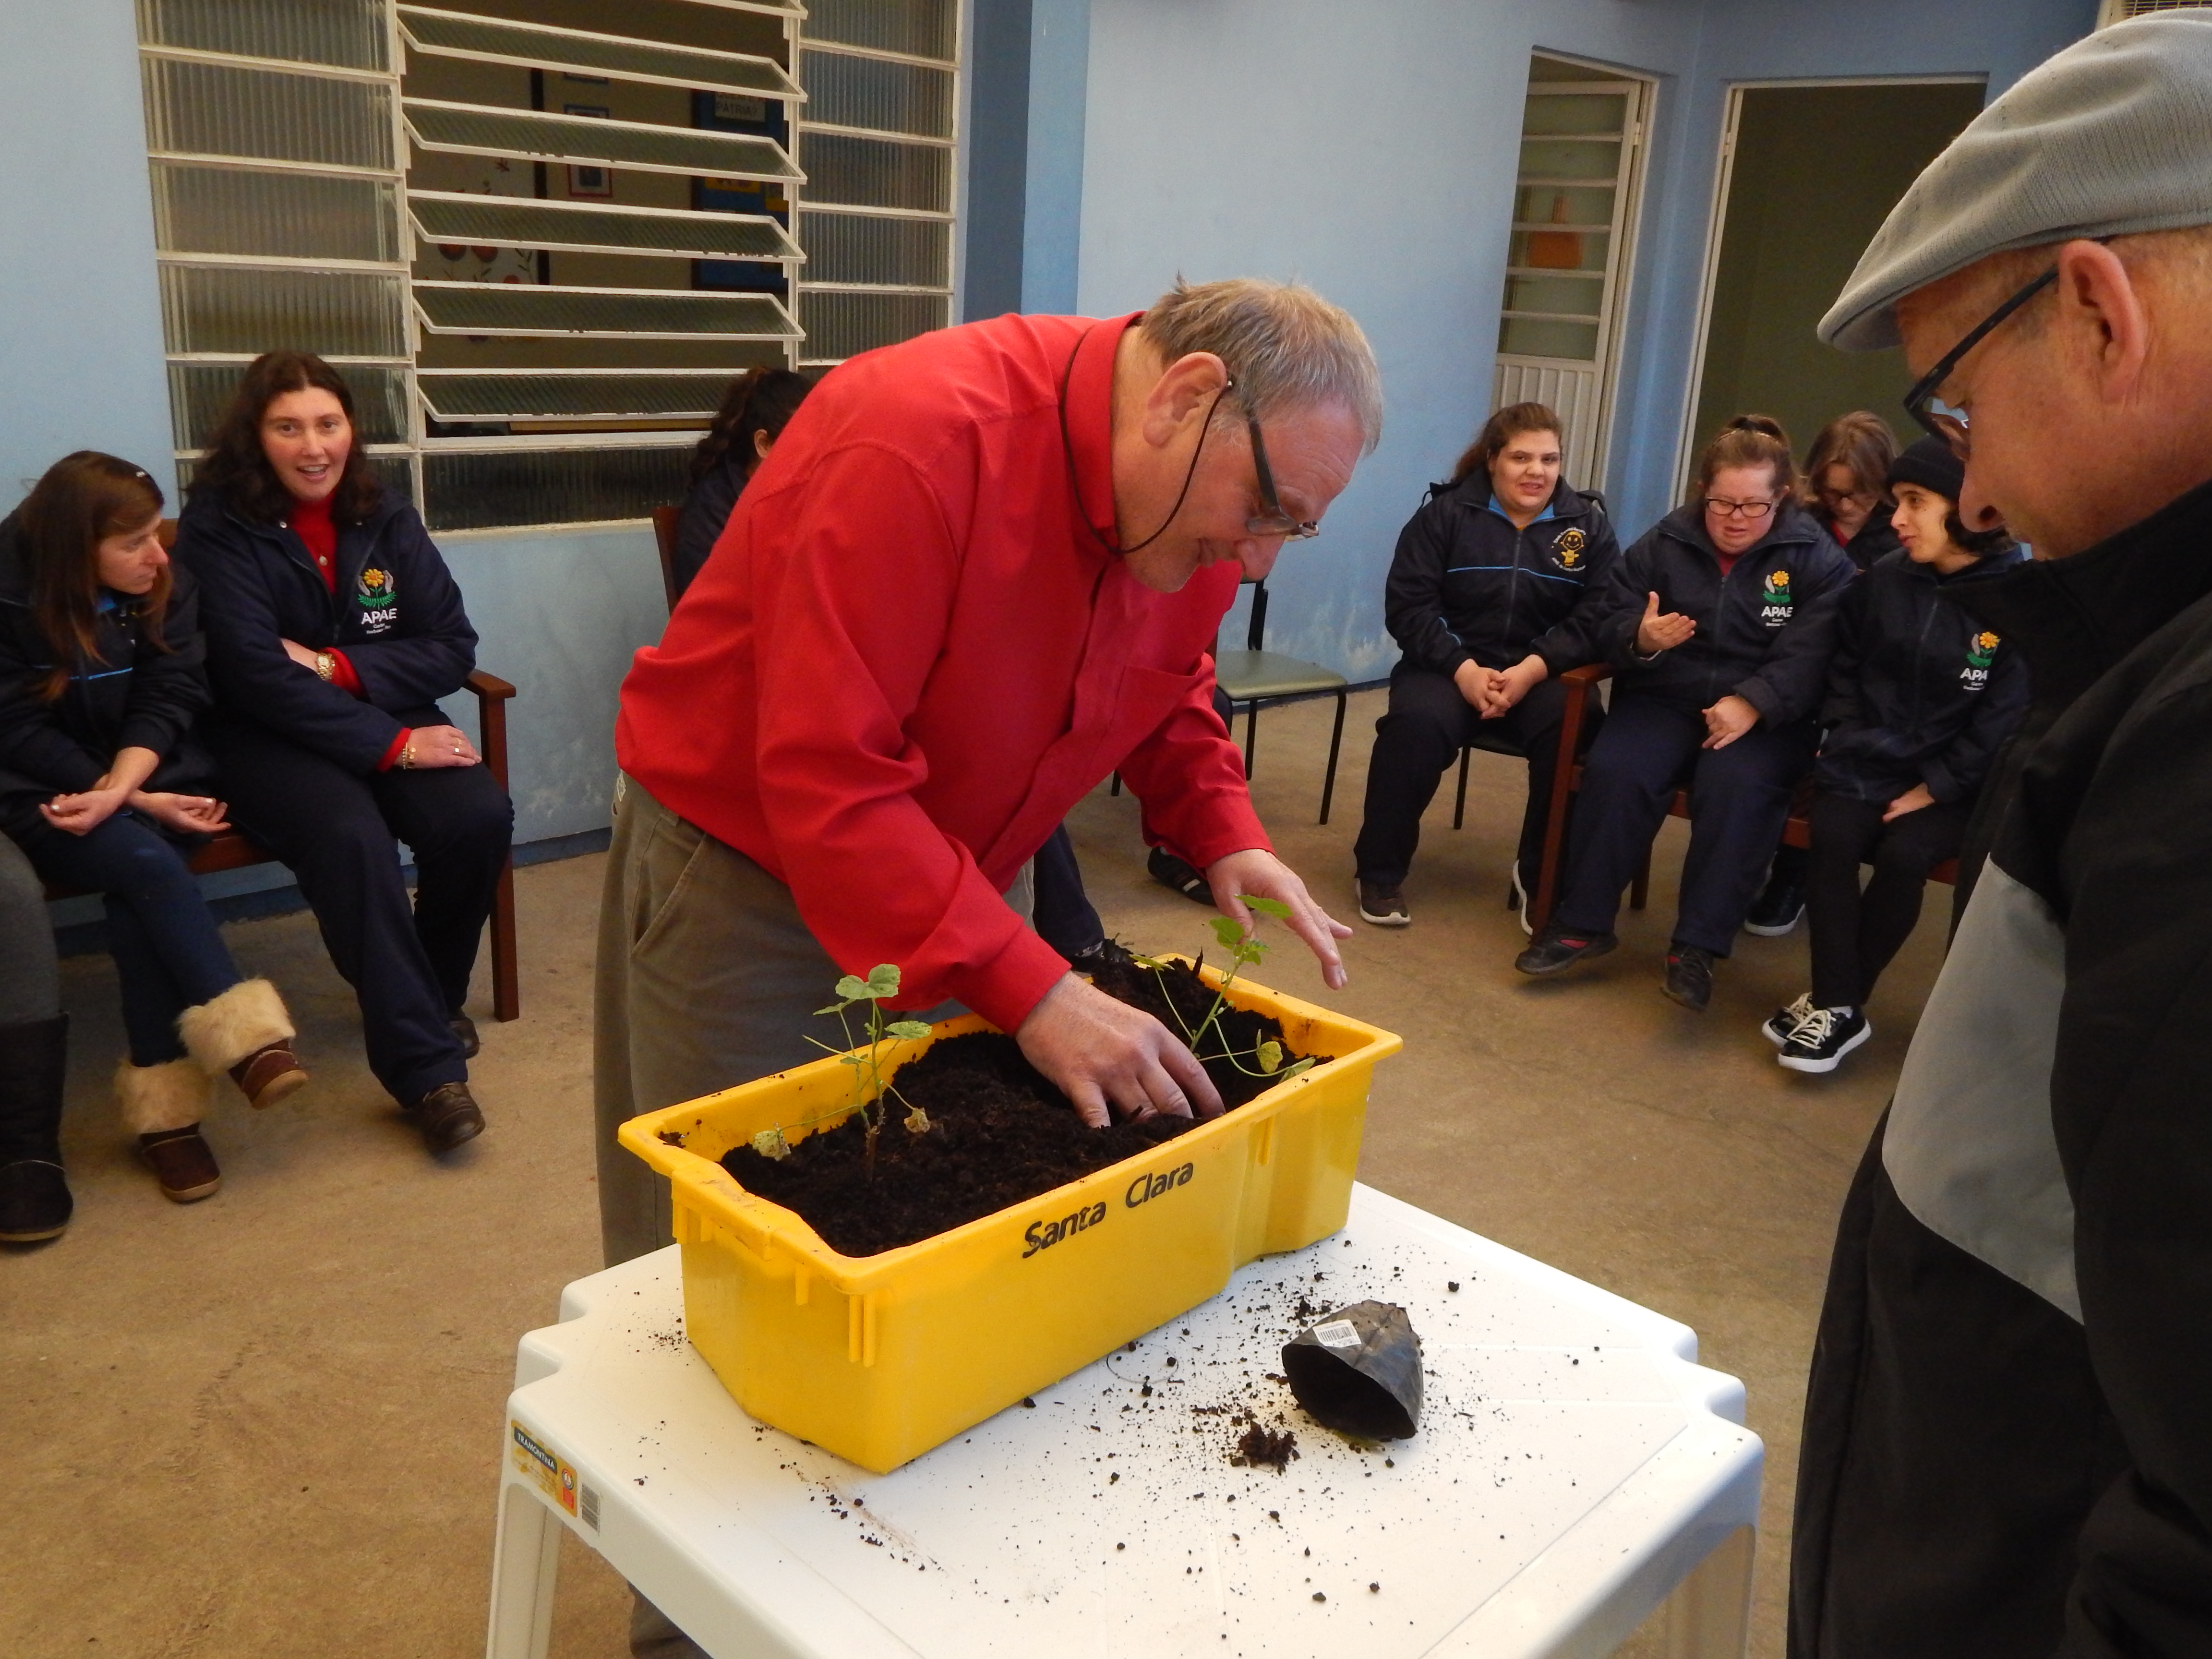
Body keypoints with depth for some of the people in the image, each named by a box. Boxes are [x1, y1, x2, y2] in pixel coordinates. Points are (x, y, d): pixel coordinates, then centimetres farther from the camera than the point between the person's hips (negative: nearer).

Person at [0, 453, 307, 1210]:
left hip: (147, 772, 2)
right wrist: (138, 804, -21)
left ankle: (164, 1102, -28)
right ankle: (246, 1036, -33)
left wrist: (121, 789, -26)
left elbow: (167, 699, -7)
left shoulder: (166, 588, -2)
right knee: (144, 861, -32)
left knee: (137, 886, -28)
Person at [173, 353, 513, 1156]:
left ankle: (435, 998, 2)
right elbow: (255, 673, -16)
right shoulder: (219, 526, -7)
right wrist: (388, 745, -23)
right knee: (352, 836, -34)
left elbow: (452, 648, 1)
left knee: (480, 817, -25)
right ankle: (424, 1062, -27)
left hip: (385, 715, 4)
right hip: (266, 737, -4)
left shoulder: (385, 519, 5)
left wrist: (337, 666, -15)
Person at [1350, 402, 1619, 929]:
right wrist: (1464, 669, -18)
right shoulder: (1446, 513, 3)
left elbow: (1597, 618, -3)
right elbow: (1407, 606, -4)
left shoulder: (1588, 523, 7)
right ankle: (1379, 871, -14)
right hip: (1451, 665, -1)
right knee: (1417, 723, -32)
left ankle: (1542, 877, -9)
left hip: (1543, 674, 1)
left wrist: (1532, 670, -19)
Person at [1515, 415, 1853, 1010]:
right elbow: (1612, 624, 5)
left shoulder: (1818, 559, 0)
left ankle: (1698, 948, -27)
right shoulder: (1664, 544, 7)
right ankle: (1583, 922, -15)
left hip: (1766, 715, -2)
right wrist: (1642, 638, -19)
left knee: (1736, 787, -33)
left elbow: (1810, 655, -11)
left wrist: (1751, 704, -27)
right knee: (1615, 771, -27)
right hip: (1664, 698, 2)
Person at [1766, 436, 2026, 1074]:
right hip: (1866, 759, 3)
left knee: (1903, 855, -28)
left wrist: (1934, 787, -15)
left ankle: (1836, 1003, -10)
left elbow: (2007, 714, -12)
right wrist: (1848, 738, 0)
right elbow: (1843, 668, 15)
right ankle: (1838, 1007, -16)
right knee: (1834, 839, -25)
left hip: (1954, 780, -3)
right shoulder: (1882, 581, 4)